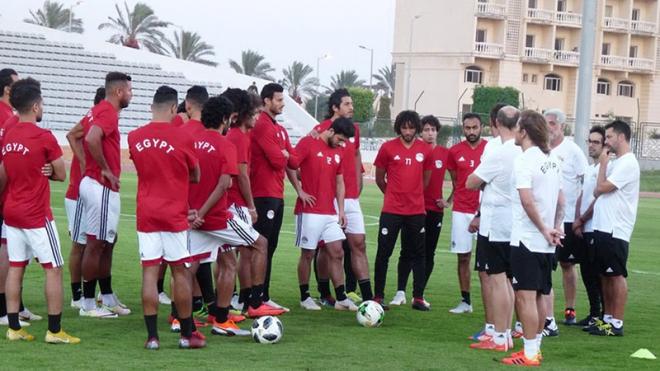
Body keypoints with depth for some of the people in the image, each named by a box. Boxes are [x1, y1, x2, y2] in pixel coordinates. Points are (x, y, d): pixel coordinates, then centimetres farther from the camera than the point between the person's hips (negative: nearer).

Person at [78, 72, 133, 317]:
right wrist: (105, 169, -20)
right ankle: (88, 304, 1)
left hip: (94, 184, 10)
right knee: (96, 243, -4)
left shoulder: (100, 111, 15)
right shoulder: (108, 112, -15)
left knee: (108, 241, 16)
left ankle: (108, 299, 23)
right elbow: (92, 139, -32)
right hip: (102, 186, -10)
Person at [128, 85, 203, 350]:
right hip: (174, 216, -3)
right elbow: (195, 177, 4)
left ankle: (152, 336, 0)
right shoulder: (182, 138, -8)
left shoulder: (134, 138, 2)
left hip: (146, 215, 3)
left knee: (149, 272, 2)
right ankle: (187, 335, 12)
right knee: (181, 272, 5)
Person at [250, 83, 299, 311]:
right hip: (264, 196, -9)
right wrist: (283, 155, 2)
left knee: (269, 248, 12)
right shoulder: (262, 126, -12)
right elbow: (277, 160, -18)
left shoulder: (280, 129, 18)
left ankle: (264, 297, 18)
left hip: (277, 196, 9)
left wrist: (285, 156, -4)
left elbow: (293, 162, 13)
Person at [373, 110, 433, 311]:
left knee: (417, 254, 6)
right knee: (384, 252, 1)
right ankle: (378, 296, 7)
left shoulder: (425, 150, 2)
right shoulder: (388, 148, -3)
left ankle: (418, 297, 11)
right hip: (391, 210, -2)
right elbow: (379, 178, 7)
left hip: (416, 211, 2)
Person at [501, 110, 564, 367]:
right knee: (539, 295, 14)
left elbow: (527, 201, -22)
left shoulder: (524, 161, -14)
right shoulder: (552, 160, 11)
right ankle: (535, 347, 21)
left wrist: (544, 230, -14)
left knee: (526, 297, -5)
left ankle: (529, 354, -5)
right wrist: (555, 227, 11)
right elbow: (560, 200, 14)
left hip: (526, 239, -8)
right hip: (546, 242, 8)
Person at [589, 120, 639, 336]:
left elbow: (602, 188, -18)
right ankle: (607, 318, 20)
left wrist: (603, 163, -7)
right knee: (605, 275, 12)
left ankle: (617, 324, -1)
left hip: (615, 230, -9)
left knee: (617, 276, -5)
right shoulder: (615, 163, 17)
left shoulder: (628, 164, -13)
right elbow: (599, 192, 21)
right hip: (602, 227, 9)